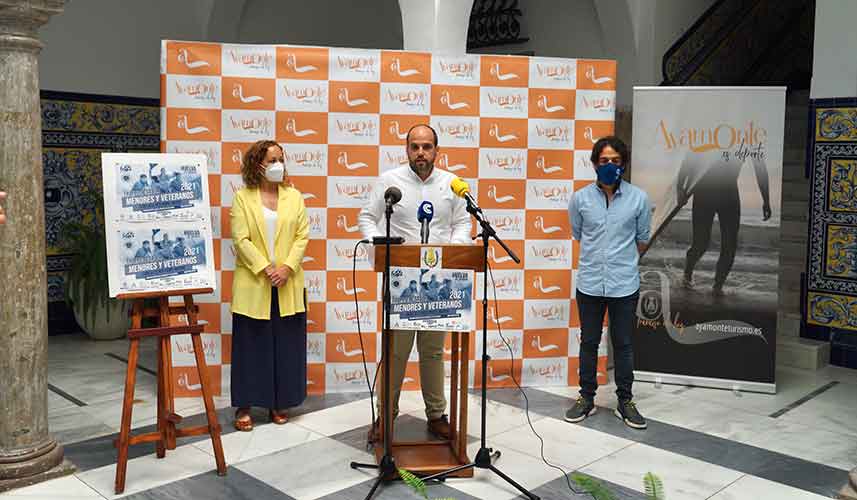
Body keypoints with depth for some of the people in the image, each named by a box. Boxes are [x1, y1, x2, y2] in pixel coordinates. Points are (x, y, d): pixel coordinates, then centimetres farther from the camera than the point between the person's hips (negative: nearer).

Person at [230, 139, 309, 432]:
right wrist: (266, 269, -15)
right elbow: (241, 239, -7)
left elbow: (302, 236, 3)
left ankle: (279, 403, 19)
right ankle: (244, 406, 14)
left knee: (286, 345, 6)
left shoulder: (294, 196, 8)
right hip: (253, 285, -2)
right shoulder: (243, 197, 1)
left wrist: (287, 267, -10)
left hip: (288, 285, 3)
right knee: (250, 346, 4)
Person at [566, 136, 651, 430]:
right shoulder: (580, 198, -2)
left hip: (624, 284, -1)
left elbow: (642, 240, 10)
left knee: (623, 344, 10)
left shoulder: (638, 198, -3)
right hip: (589, 283, 1)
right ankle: (587, 398, 24)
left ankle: (625, 401, 23)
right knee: (589, 342, 11)